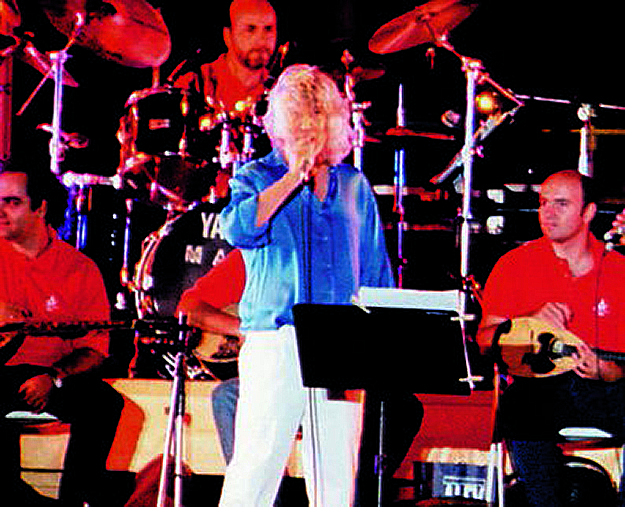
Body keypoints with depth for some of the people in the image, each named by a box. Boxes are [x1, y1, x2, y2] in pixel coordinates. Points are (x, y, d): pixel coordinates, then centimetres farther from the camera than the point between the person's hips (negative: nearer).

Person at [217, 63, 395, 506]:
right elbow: (238, 228, -13)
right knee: (255, 468, -9)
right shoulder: (256, 177, 9)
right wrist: (294, 176, -8)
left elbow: (376, 271, 20)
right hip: (275, 341, -3)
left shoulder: (354, 186, 18)